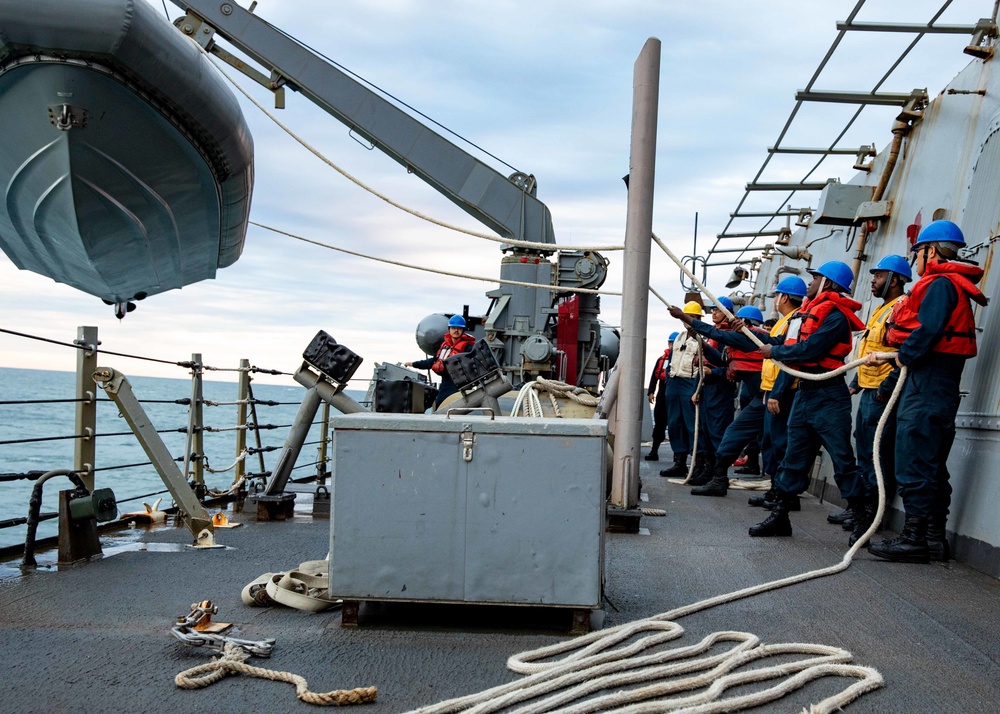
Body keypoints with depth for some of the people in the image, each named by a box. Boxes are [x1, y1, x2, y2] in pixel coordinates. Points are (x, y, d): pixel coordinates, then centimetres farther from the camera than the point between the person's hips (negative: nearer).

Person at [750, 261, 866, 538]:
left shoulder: (836, 315, -12)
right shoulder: (810, 311, 17)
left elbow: (810, 348, -22)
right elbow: (790, 343, 13)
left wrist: (775, 352, -10)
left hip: (827, 396, -9)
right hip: (804, 393, 9)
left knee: (843, 459, -5)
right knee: (794, 458, 11)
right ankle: (780, 516, 15)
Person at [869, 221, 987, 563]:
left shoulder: (940, 284, -11)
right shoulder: (951, 285, 21)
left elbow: (928, 330, -23)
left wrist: (905, 355, -9)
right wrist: (906, 355, 6)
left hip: (927, 381, -11)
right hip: (941, 382, 11)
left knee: (914, 462, -8)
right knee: (932, 464, 14)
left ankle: (914, 538, -6)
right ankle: (935, 537, 19)